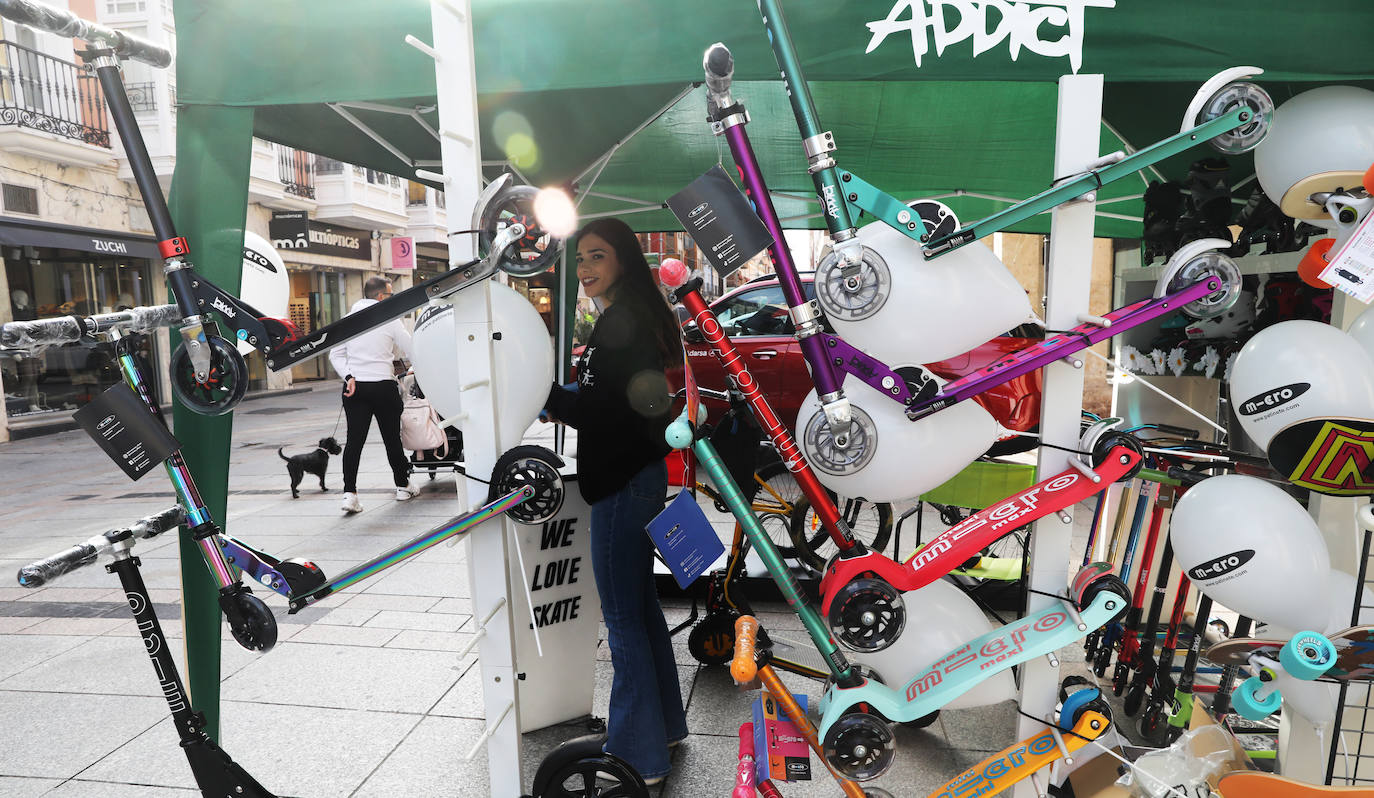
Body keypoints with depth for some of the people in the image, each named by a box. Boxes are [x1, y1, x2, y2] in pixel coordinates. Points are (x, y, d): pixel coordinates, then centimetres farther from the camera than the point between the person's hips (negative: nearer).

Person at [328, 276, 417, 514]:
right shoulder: (389, 318, -4)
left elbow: (335, 354, 6)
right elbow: (410, 351, -2)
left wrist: (348, 376, -3)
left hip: (355, 387, 4)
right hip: (383, 385, -4)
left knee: (354, 440, 1)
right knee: (392, 438, 9)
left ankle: (349, 493, -8)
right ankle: (403, 486, 23)